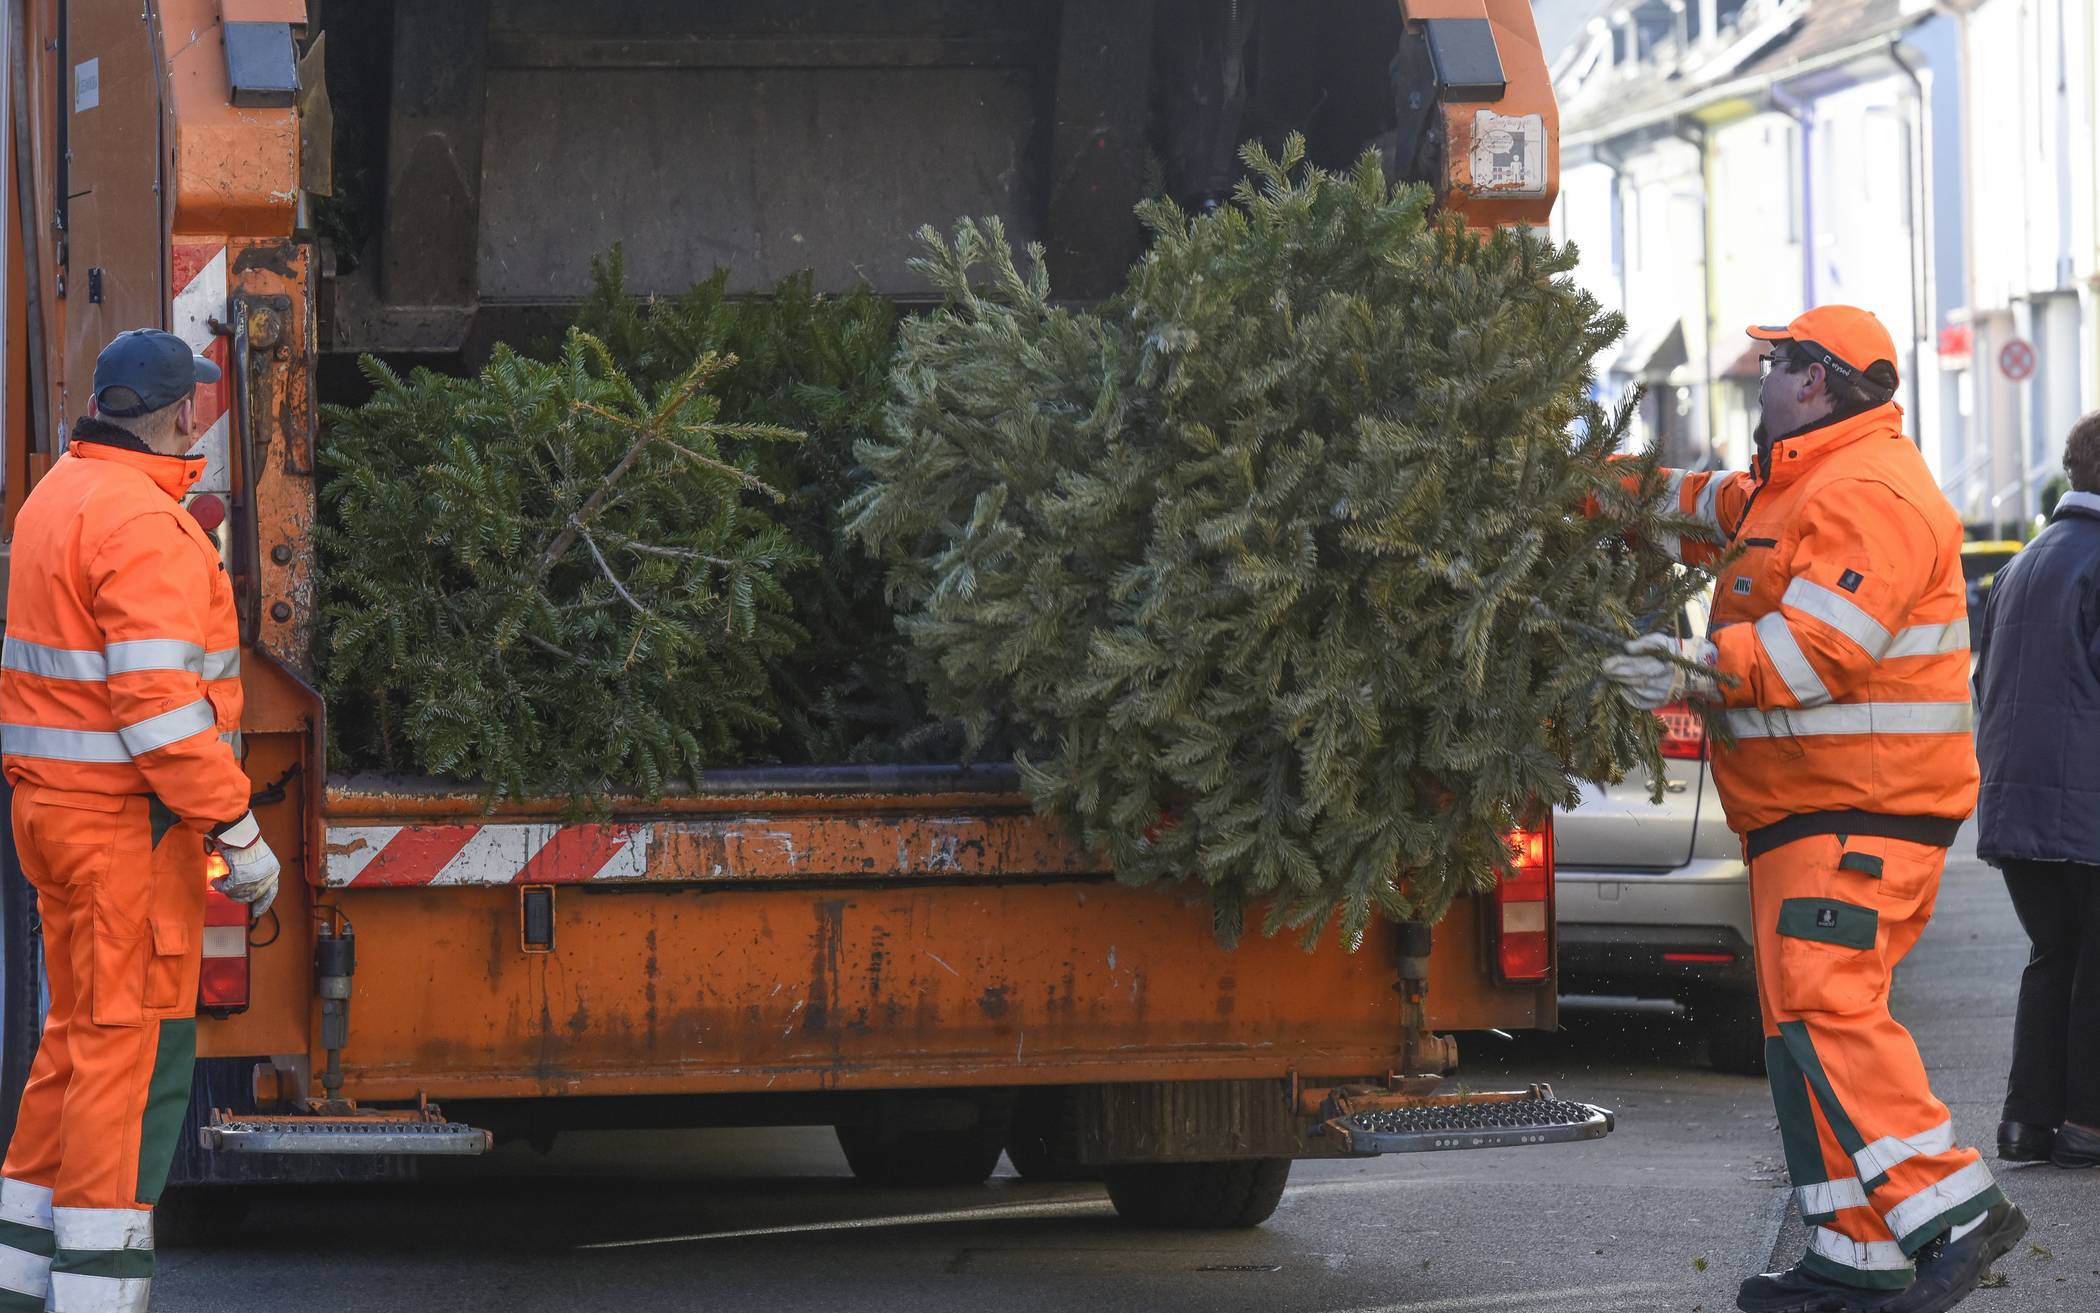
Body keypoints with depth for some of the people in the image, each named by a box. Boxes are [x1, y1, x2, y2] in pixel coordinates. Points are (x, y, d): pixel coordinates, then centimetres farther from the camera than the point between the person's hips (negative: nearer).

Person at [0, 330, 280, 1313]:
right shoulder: (143, 524, -18)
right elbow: (158, 698, -24)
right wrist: (237, 831, -21)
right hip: (130, 820, -10)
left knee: (81, 1033, 17)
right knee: (134, 1046, -6)